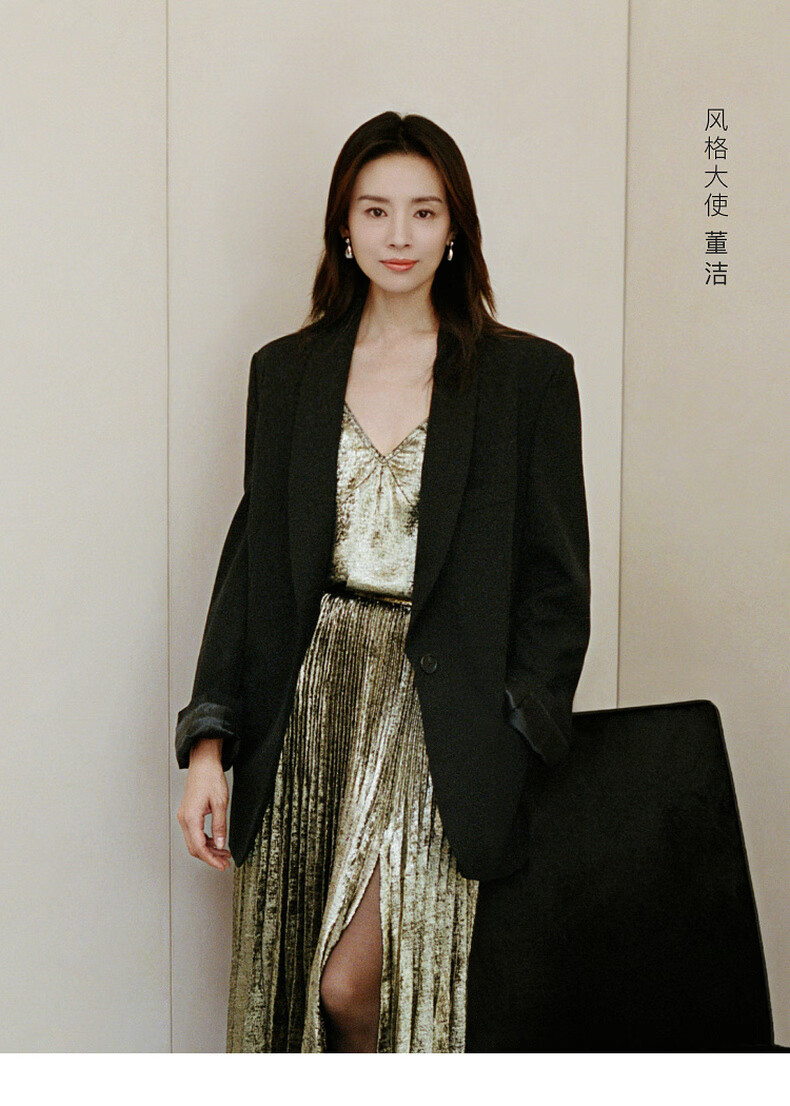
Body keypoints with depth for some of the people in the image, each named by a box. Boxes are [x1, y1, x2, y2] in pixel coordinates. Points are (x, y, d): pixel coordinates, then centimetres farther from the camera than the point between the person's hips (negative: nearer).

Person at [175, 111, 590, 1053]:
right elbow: (252, 559, 9)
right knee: (289, 981, 8)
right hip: (307, 700, 4)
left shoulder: (527, 375, 0)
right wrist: (209, 743, 2)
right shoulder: (287, 372, 9)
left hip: (440, 704, -3)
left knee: (354, 984, -12)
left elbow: (555, 581, 1)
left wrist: (513, 747, -7)